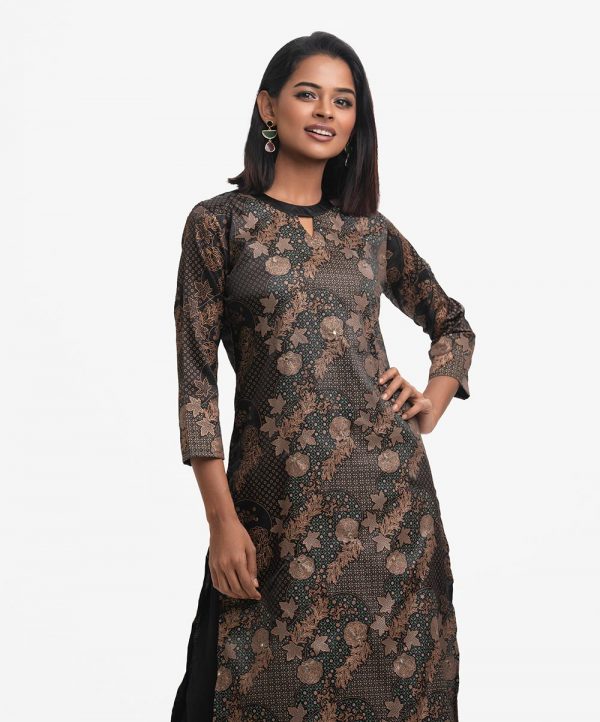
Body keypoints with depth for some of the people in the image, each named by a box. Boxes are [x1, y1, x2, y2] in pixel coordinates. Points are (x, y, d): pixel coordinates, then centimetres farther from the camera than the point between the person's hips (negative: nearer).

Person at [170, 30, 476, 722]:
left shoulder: (370, 229, 10)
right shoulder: (218, 221, 0)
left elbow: (454, 323, 23)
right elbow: (197, 375, -4)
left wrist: (432, 404, 4)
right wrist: (222, 519, -9)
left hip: (390, 489, 3)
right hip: (276, 498, -3)